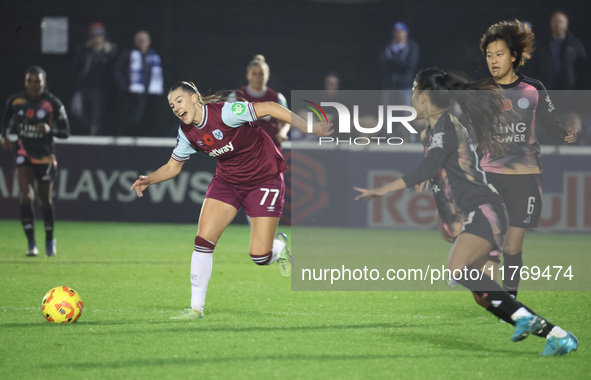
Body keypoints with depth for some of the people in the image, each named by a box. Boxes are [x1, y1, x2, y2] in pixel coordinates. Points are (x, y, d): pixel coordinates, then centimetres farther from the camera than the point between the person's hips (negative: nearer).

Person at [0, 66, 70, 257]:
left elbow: (65, 132, -8)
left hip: (45, 158, -1)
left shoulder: (53, 103, -10)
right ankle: (31, 244, -13)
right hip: (25, 155, 1)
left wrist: (50, 129, -27)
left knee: (45, 201, 11)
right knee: (26, 196, -18)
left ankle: (50, 240, 35)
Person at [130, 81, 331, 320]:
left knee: (259, 257, -9)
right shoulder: (187, 132, -5)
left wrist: (308, 128, -31)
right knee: (203, 241, -11)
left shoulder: (224, 112, -26)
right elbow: (173, 166, 9)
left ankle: (279, 246, 29)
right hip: (227, 181, 5)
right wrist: (149, 179, -10)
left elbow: (269, 108, -26)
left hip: (264, 179, -5)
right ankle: (196, 307, 0)